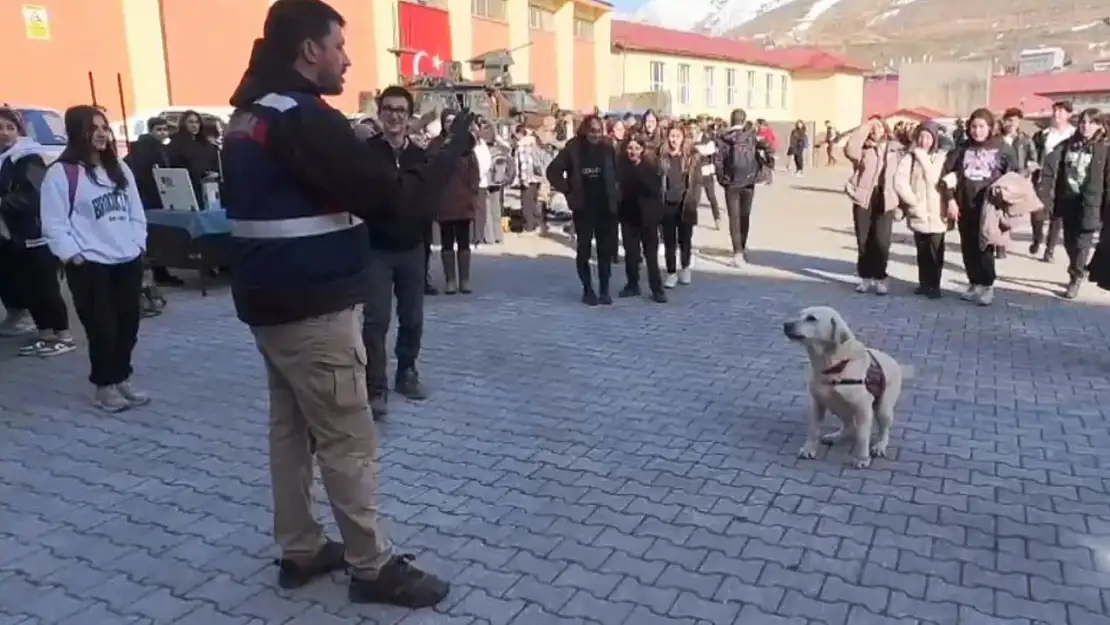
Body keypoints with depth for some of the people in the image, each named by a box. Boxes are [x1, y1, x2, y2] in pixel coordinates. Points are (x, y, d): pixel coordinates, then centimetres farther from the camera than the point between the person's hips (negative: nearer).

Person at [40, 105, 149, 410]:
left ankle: (122, 378, 25)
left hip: (128, 261, 6)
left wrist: (138, 243, 5)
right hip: (89, 266, -6)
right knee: (102, 327, -1)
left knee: (128, 323, 10)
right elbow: (54, 223, -10)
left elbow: (136, 211, 15)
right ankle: (104, 386, 13)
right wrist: (73, 256, -15)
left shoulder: (120, 169, 13)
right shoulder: (60, 173, -7)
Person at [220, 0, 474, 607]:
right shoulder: (305, 118, -19)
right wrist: (454, 148, -9)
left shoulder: (249, 115, 12)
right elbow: (393, 200, -21)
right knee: (349, 440, 0)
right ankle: (373, 567, 11)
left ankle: (300, 549, 26)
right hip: (313, 309, -10)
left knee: (291, 428, 15)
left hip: (270, 302, 10)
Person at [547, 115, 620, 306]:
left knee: (606, 250, 4)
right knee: (584, 249, 3)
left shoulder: (608, 149, 2)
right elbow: (553, 171, -2)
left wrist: (615, 193, 4)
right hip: (583, 208, -2)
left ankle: (604, 290, 13)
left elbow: (618, 172, 14)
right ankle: (588, 290, 12)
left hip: (606, 207, 2)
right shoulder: (573, 148, -5)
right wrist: (567, 190, -5)